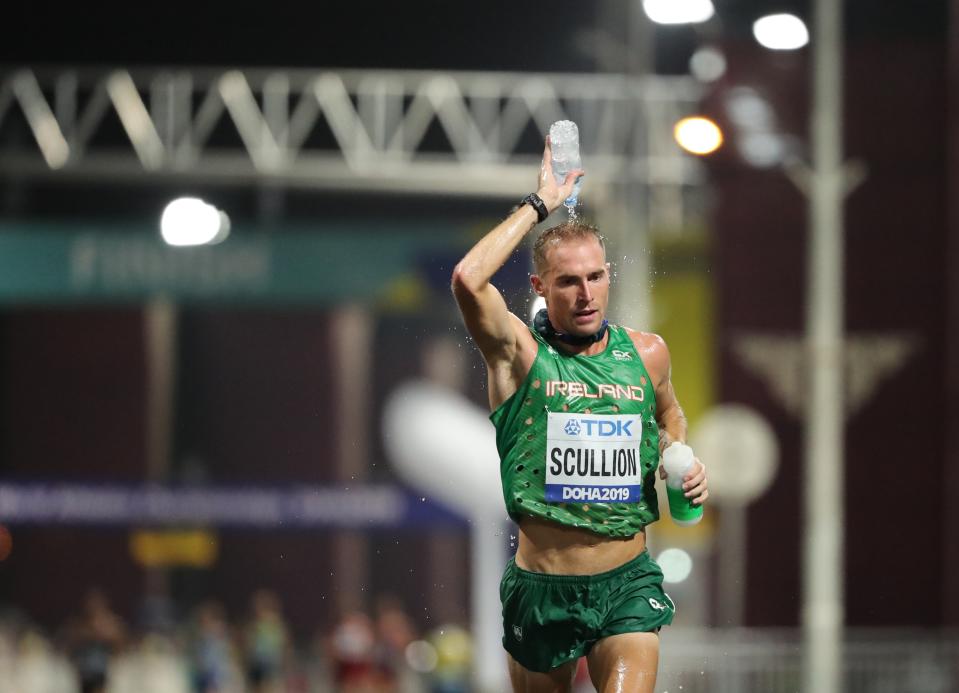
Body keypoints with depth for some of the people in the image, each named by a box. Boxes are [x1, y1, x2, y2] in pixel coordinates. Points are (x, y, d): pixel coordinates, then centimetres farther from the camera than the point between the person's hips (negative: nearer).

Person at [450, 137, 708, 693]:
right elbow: (468, 279, -25)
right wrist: (540, 204, -16)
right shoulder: (520, 352, -6)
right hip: (543, 589, -1)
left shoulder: (647, 353, 6)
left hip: (628, 584, 1)